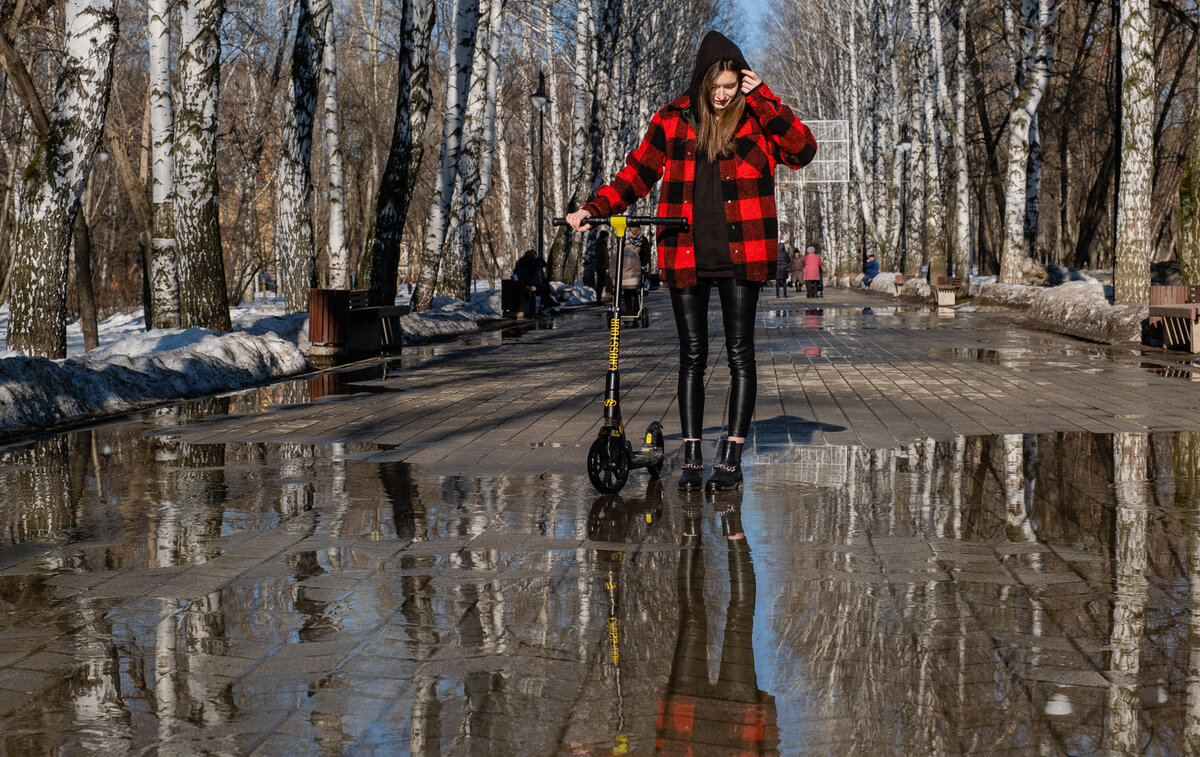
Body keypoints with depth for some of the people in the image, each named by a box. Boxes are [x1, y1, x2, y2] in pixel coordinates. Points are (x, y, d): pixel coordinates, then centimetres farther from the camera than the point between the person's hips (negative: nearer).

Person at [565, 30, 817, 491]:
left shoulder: (757, 117, 4)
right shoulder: (672, 120, 6)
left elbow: (803, 151, -9)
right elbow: (637, 174, 8)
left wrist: (763, 99, -11)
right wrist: (594, 209, -6)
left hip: (740, 256, -1)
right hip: (687, 256, 1)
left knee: (739, 354, 0)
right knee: (692, 356, 5)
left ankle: (731, 461, 6)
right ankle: (691, 460, 11)